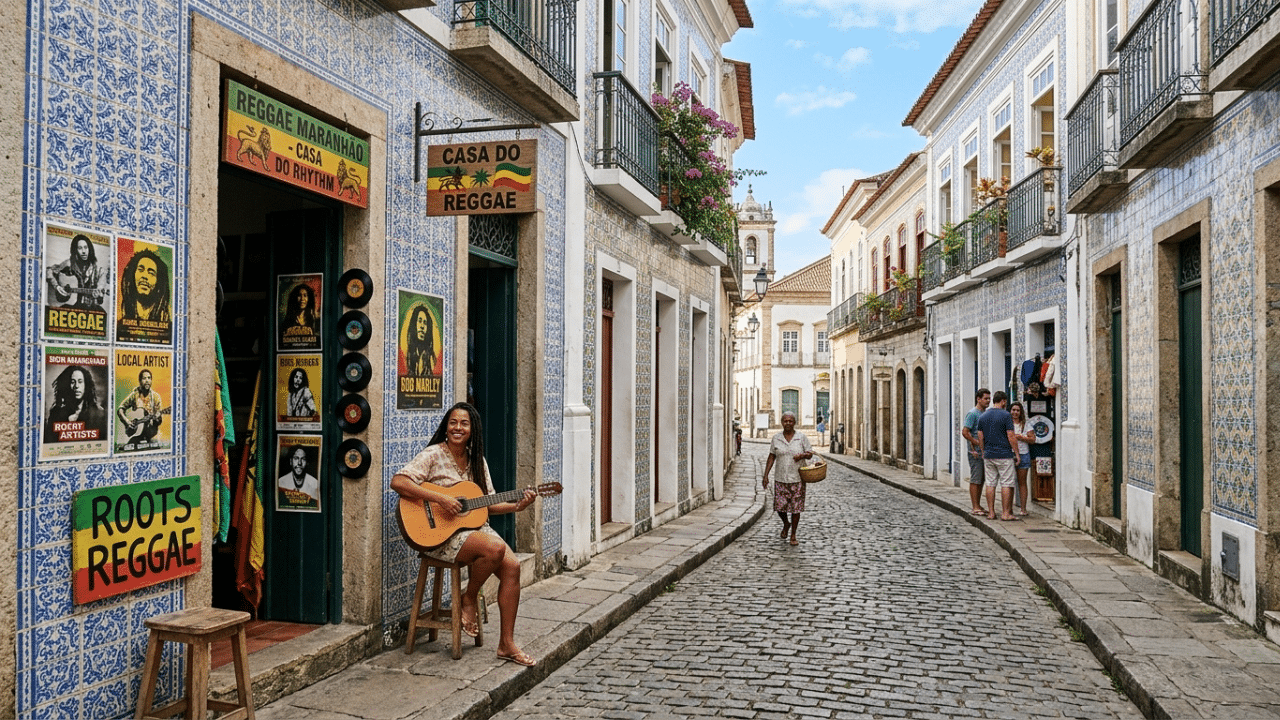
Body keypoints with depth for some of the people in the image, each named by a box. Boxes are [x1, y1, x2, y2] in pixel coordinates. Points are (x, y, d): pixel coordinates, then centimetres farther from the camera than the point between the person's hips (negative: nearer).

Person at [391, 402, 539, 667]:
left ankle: (506, 644, -6)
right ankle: (469, 598, -1)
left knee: (512, 566, -16)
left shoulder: (477, 460, 12)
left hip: (476, 527, 6)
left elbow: (489, 504, 14)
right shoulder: (433, 455, -7)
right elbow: (397, 481, -20)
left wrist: (517, 505, -3)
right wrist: (440, 498, -25)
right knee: (495, 548, -31)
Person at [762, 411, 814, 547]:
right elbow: (771, 457, 7)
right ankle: (786, 524, 31)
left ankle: (793, 536, 16)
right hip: (781, 479, 1)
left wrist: (802, 455, -17)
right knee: (779, 507, -2)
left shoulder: (802, 437, 1)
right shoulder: (776, 438, 4)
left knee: (796, 507, 1)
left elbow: (810, 454, 6)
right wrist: (766, 475, 2)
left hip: (797, 479, -1)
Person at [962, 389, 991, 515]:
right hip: (976, 452, -8)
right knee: (975, 480, -6)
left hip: (984, 452, 8)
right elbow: (965, 432, -16)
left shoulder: (986, 414, 16)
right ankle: (975, 508, -4)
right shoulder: (972, 413, -10)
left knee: (981, 480, 11)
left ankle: (978, 506, 18)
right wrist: (978, 443, -16)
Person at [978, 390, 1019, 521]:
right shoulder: (1005, 415, -9)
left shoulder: (983, 416, 7)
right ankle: (1005, 513, -1)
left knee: (990, 484, 7)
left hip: (988, 455, 5)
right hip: (1004, 454, -5)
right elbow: (1011, 437, -10)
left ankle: (991, 513, 7)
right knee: (1006, 484, 0)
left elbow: (980, 438, 9)